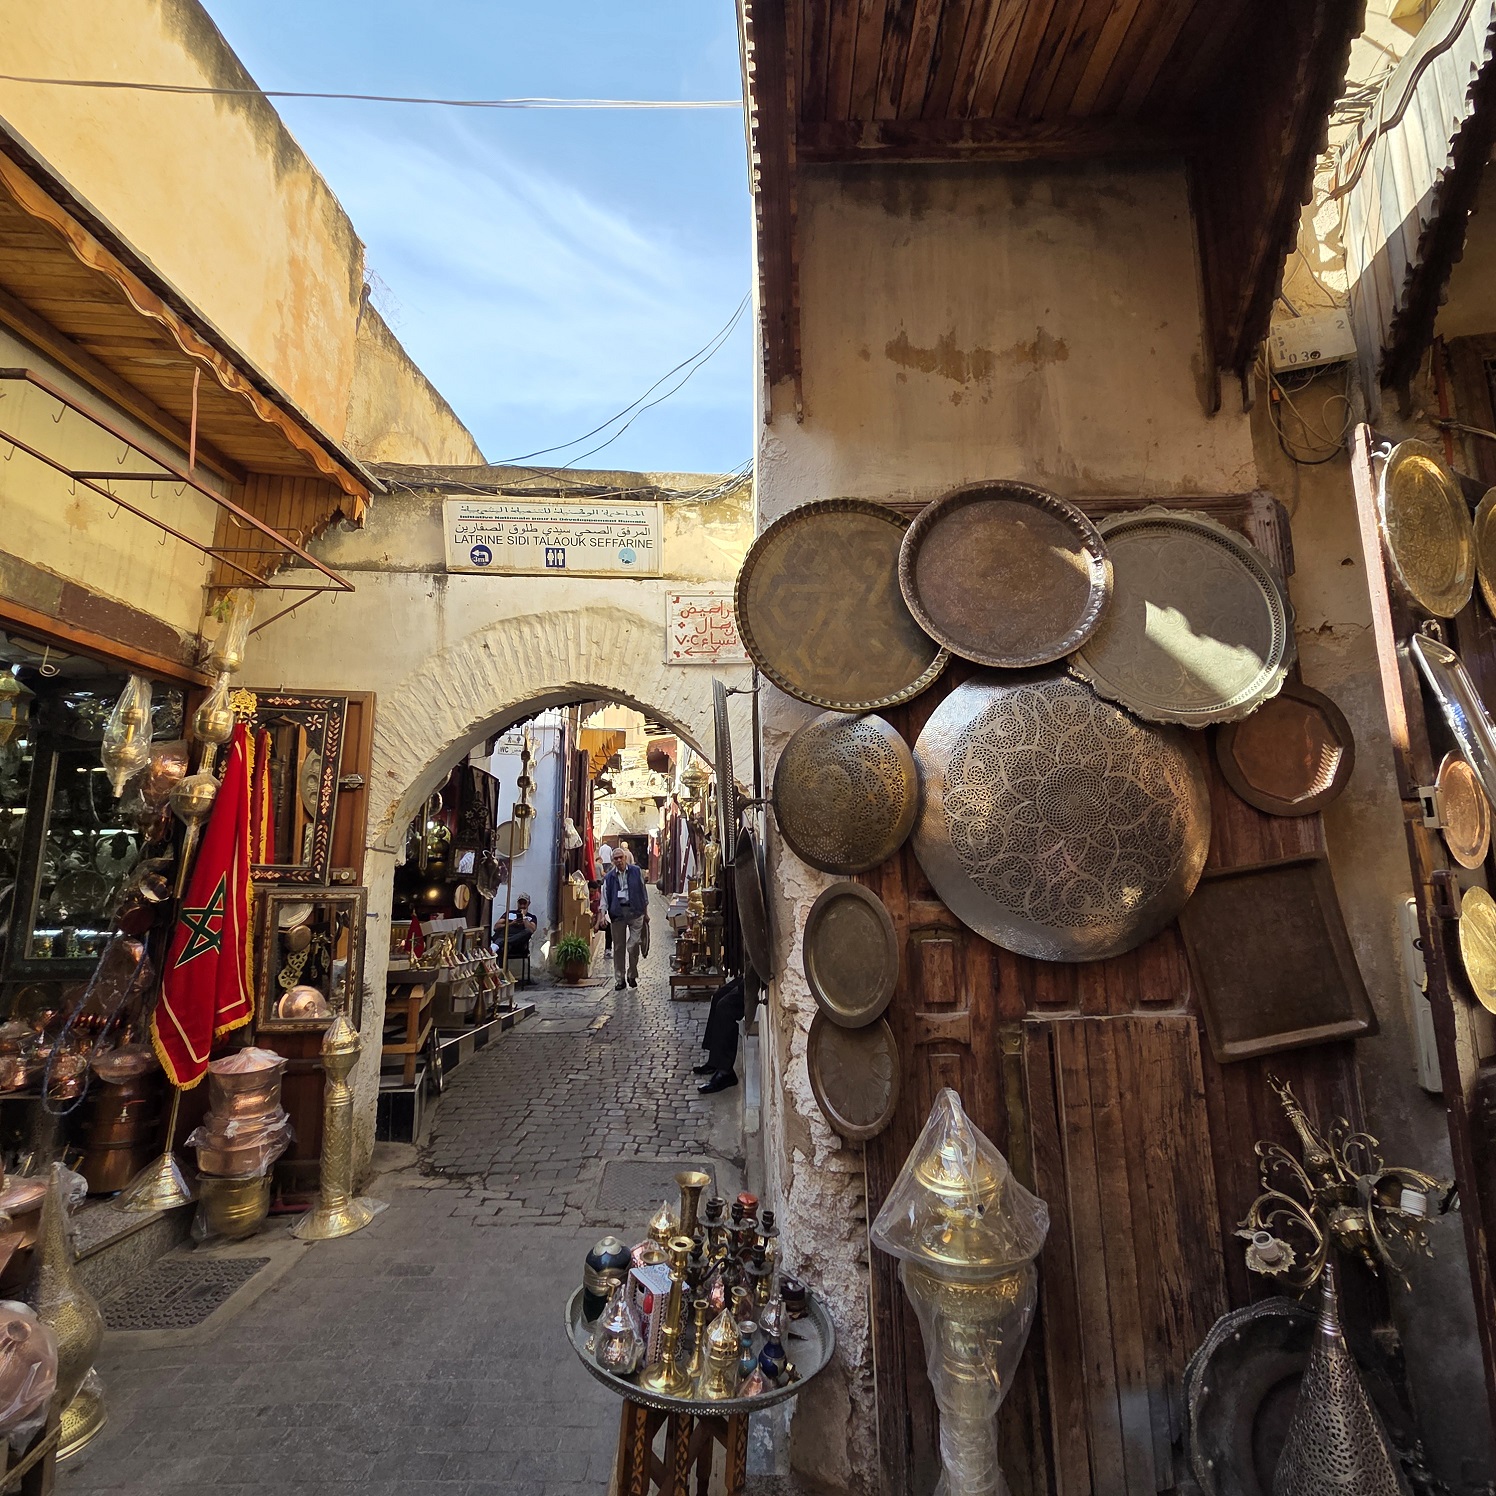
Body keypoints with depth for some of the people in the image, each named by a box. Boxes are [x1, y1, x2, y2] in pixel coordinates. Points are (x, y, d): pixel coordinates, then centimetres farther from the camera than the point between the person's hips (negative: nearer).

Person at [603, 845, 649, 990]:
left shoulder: (636, 872, 4)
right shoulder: (609, 877, 5)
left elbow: (643, 892, 9)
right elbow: (605, 897, 4)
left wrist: (645, 912, 10)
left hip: (635, 912, -1)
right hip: (618, 913, 1)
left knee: (633, 945, -6)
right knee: (618, 948, 6)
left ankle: (633, 975, 15)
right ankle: (619, 980, 15)